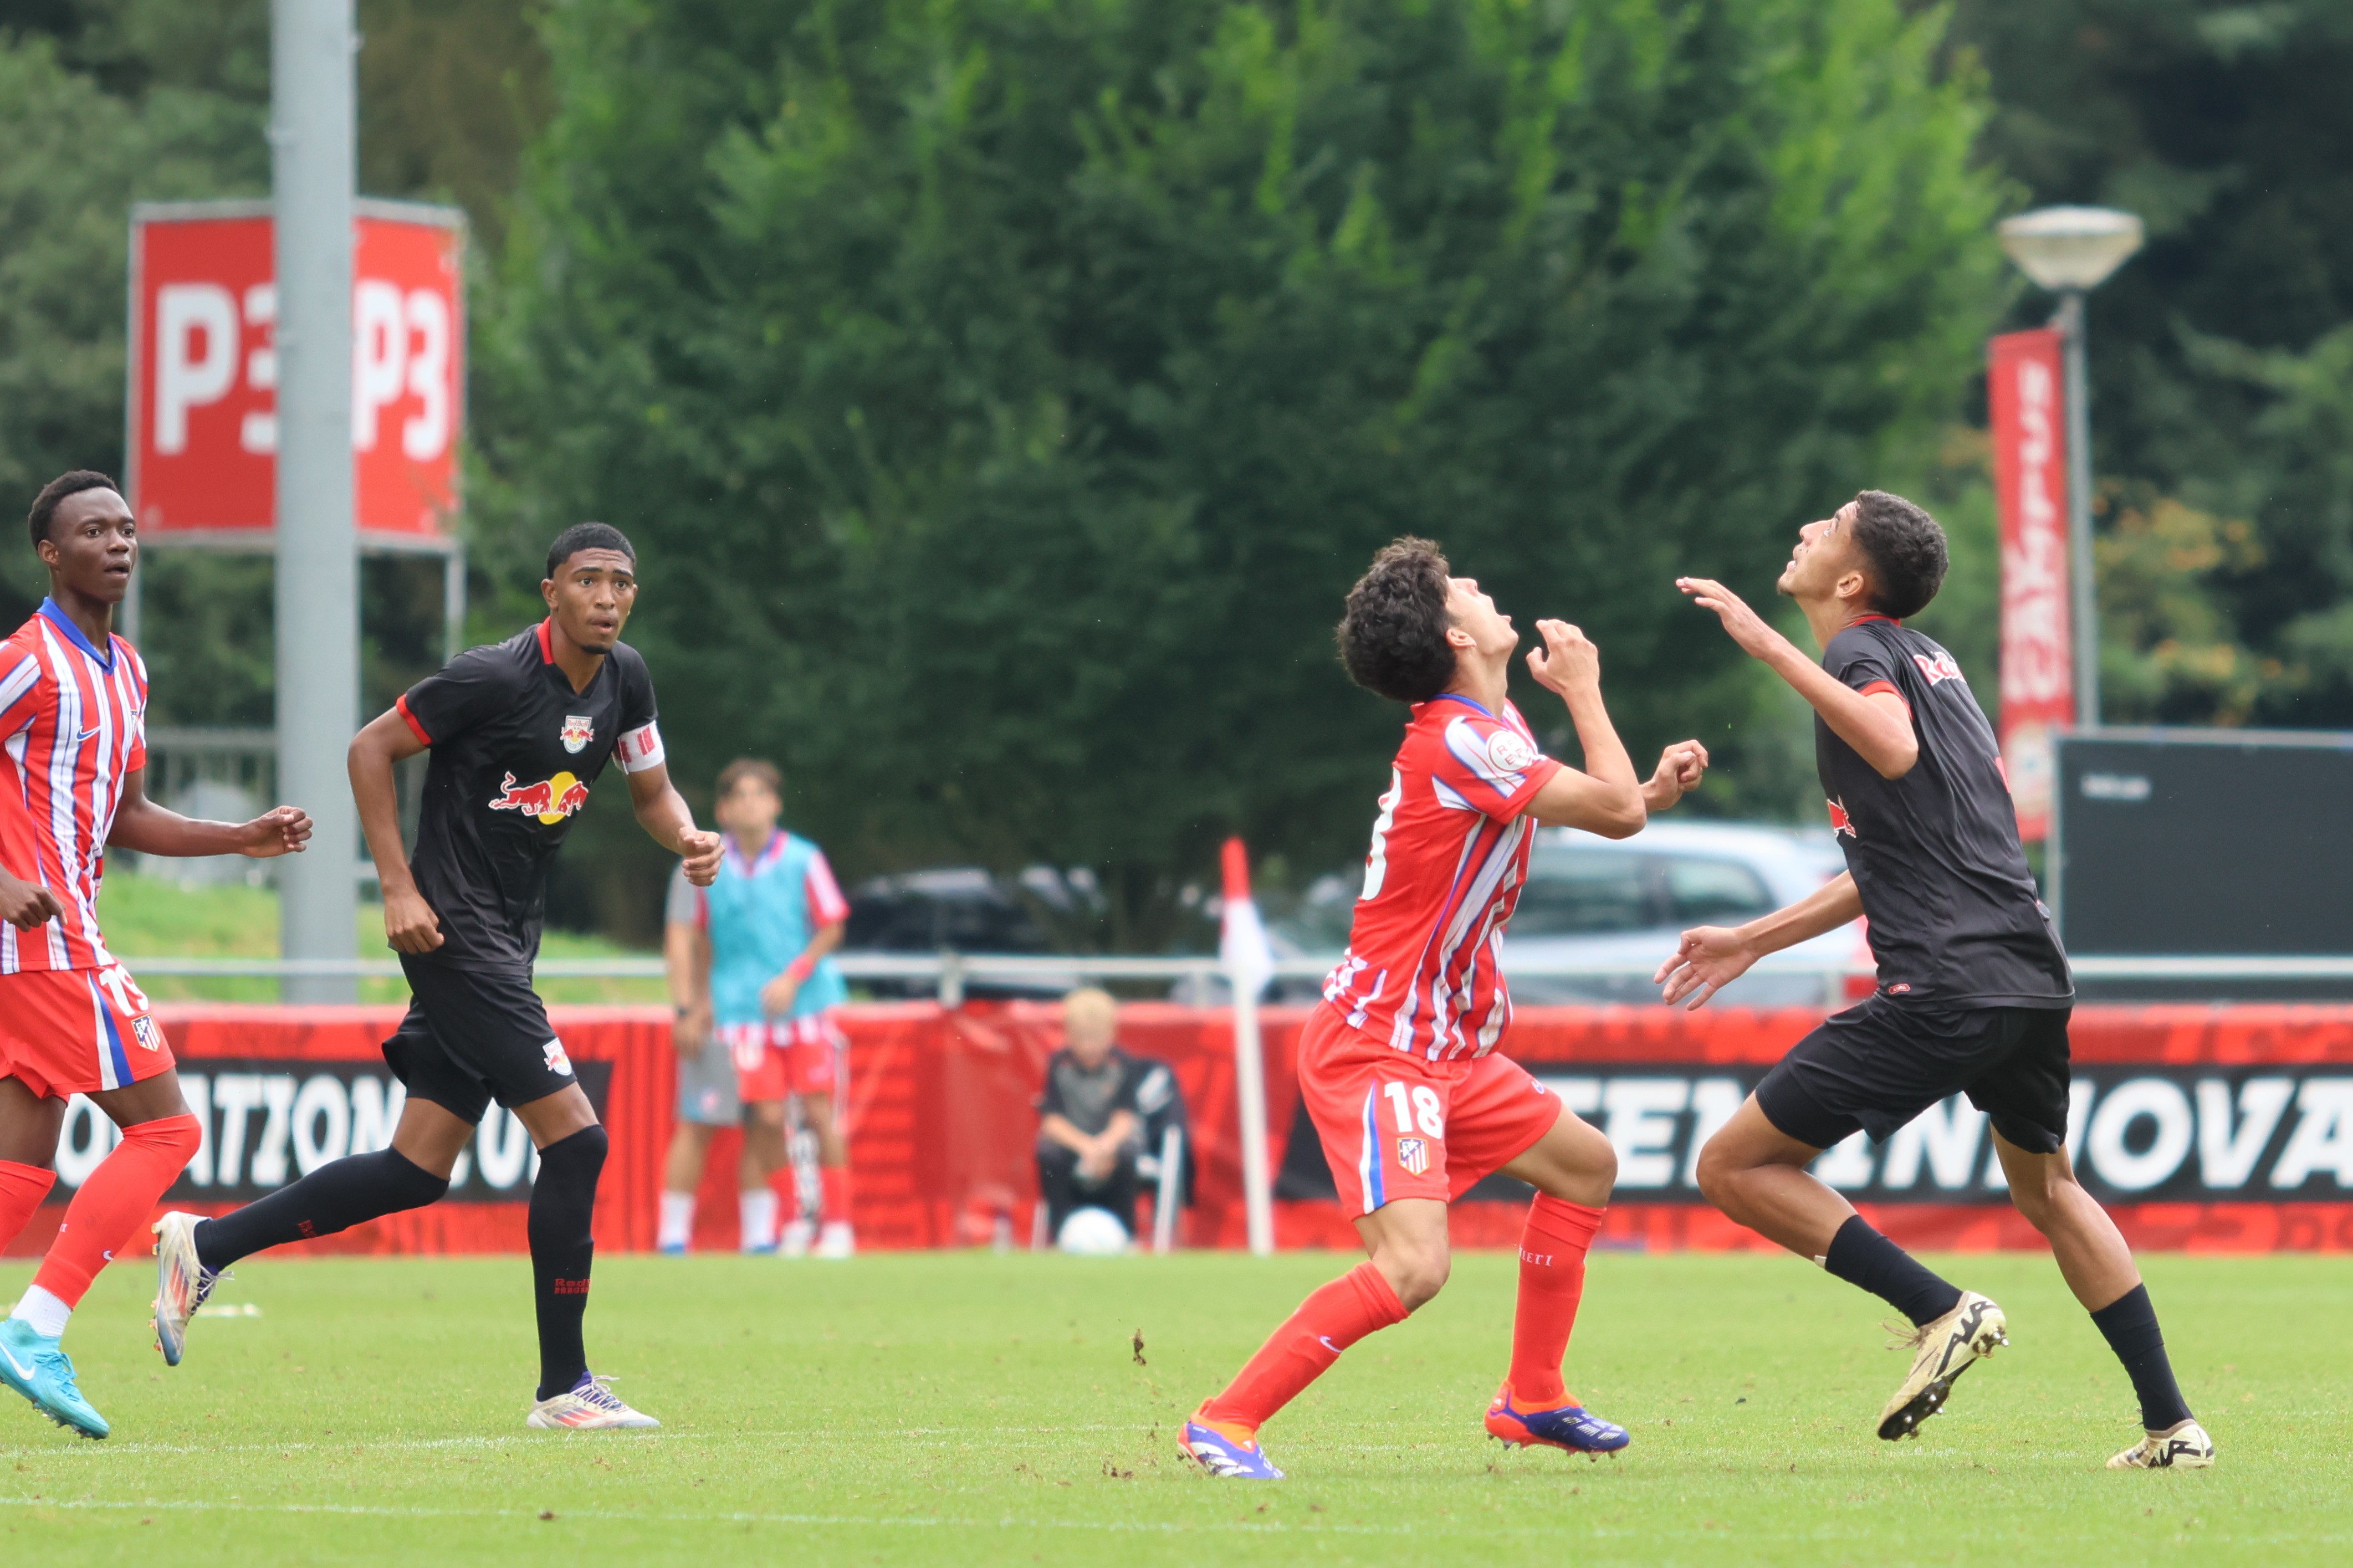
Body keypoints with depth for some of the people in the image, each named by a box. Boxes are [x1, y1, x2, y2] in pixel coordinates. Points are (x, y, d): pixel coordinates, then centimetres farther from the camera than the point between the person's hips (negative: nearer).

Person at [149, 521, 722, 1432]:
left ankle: (204, 1248, 17)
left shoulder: (622, 679, 8)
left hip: (510, 939, 9)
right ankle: (562, 1387, -5)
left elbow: (651, 791, 20)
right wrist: (401, 889, -14)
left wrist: (687, 838, -3)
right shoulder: (497, 676, -16)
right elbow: (371, 749, -10)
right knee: (575, 1140, -13)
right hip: (456, 932, -9)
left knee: (418, 1171, 7)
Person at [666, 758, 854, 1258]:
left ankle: (838, 1225, 4)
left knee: (820, 1113, -3)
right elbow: (704, 936, 14)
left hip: (806, 1004, -1)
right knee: (767, 1117, -6)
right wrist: (701, 1001, 13)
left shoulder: (803, 860, -3)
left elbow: (832, 928, 0)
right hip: (743, 1007, 1)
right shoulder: (712, 867, 3)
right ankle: (794, 1221, 7)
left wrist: (792, 978, -11)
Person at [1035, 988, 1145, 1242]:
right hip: (1071, 1141, 0)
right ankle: (1062, 1234, -20)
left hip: (1112, 1138, 0)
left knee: (1125, 1154, -34)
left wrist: (1107, 1144, -37)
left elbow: (1125, 1118, -15)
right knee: (1048, 1152, -32)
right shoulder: (1058, 1065, -10)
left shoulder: (1126, 1066, -10)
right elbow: (1052, 1120, -14)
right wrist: (1086, 1147, -31)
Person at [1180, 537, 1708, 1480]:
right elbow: (1617, 811, -15)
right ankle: (1226, 1421, -19)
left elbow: (1602, 810, 30)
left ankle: (1531, 1400, 33)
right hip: (1375, 1048, -10)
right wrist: (1582, 691, -2)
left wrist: (1652, 791, 11)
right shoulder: (1459, 742, -20)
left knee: (1584, 1166, 24)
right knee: (1411, 1267, -25)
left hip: (1441, 1046, 10)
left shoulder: (1487, 732, 12)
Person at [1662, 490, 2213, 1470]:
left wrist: (1771, 648, -24)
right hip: (2032, 974, 9)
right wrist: (1753, 942, 32)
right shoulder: (1927, 659, 23)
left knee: (1733, 1167, -3)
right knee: (2044, 1185, 30)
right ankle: (2172, 1426, 26)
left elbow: (1895, 748, -28)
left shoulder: (1863, 647, -3)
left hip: (1943, 987, -9)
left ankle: (1941, 1312, -9)